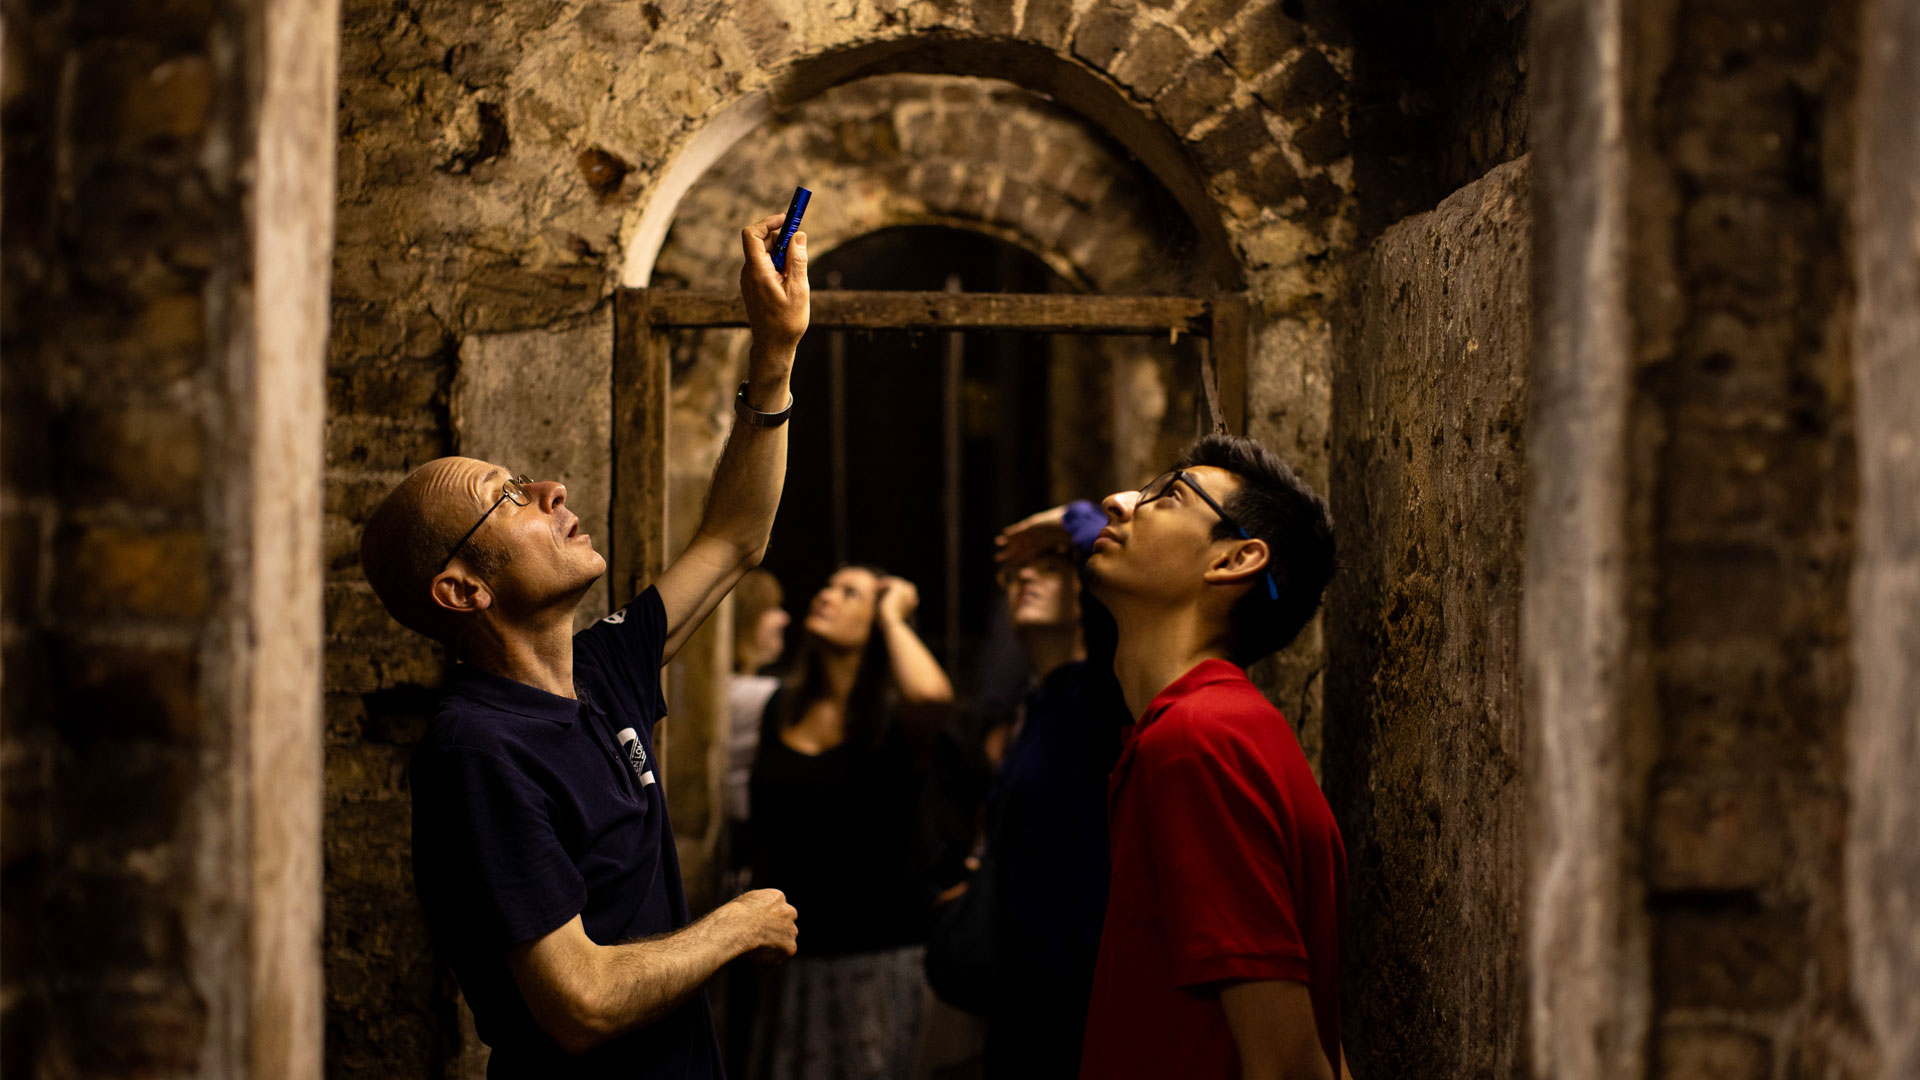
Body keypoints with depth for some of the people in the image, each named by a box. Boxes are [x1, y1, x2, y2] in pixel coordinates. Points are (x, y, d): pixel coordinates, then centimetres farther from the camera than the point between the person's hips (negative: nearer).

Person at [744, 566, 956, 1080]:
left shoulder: (894, 716, -8)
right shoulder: (783, 709, 8)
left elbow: (932, 697, -35)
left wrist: (892, 614, -18)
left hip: (882, 949, -5)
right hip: (795, 955, 5)